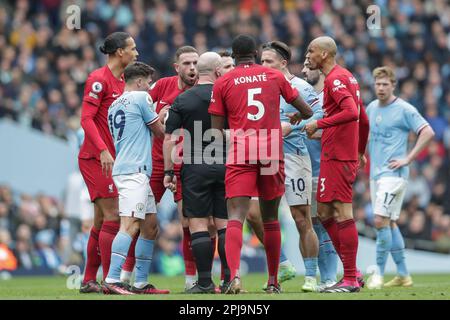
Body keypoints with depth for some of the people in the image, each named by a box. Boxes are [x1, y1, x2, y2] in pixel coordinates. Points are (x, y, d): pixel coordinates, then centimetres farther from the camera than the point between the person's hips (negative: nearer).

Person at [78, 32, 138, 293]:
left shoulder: (122, 82, 15)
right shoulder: (99, 79, -10)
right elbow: (87, 118, -17)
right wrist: (103, 150, -25)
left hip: (111, 159, 9)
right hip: (96, 158, -9)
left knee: (102, 221, 9)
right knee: (113, 217, -12)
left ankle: (89, 281, 15)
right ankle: (110, 280, -10)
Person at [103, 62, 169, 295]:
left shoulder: (115, 105, 21)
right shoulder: (141, 97, -4)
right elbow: (160, 131, 3)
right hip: (134, 171, -10)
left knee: (151, 226, 13)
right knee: (130, 225, -18)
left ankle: (141, 283, 12)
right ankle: (112, 279, -28)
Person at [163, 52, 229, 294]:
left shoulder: (182, 100, -1)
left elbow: (169, 139, -3)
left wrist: (168, 172, 3)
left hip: (195, 168, -1)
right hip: (225, 167, 1)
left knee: (198, 224, 0)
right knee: (225, 224, 6)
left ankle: (205, 282, -4)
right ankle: (229, 280, 4)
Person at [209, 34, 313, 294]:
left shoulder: (223, 83, 5)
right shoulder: (274, 77, 10)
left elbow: (217, 130, 4)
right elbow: (307, 111, 20)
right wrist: (299, 119, 43)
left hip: (239, 154, -2)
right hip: (272, 153, 2)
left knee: (236, 217, -10)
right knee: (271, 219, 14)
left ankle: (234, 273, -32)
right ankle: (273, 282, 21)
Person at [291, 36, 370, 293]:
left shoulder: (335, 79, -12)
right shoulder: (347, 77, 18)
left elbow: (351, 112, -26)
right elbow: (363, 119, 24)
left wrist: (319, 124, -18)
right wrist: (361, 152, 32)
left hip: (336, 156, -10)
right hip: (349, 155, 10)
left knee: (343, 214, -9)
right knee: (324, 212, 13)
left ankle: (350, 280, -8)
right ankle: (352, 272, 13)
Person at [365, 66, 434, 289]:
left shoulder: (404, 109, -8)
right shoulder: (371, 108, 12)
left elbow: (428, 132, -14)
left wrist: (408, 159, -16)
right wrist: (367, 154, 18)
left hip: (393, 173, -7)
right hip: (375, 173, 7)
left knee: (381, 221, -15)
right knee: (390, 223, 9)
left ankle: (379, 273, -13)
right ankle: (403, 275, 15)